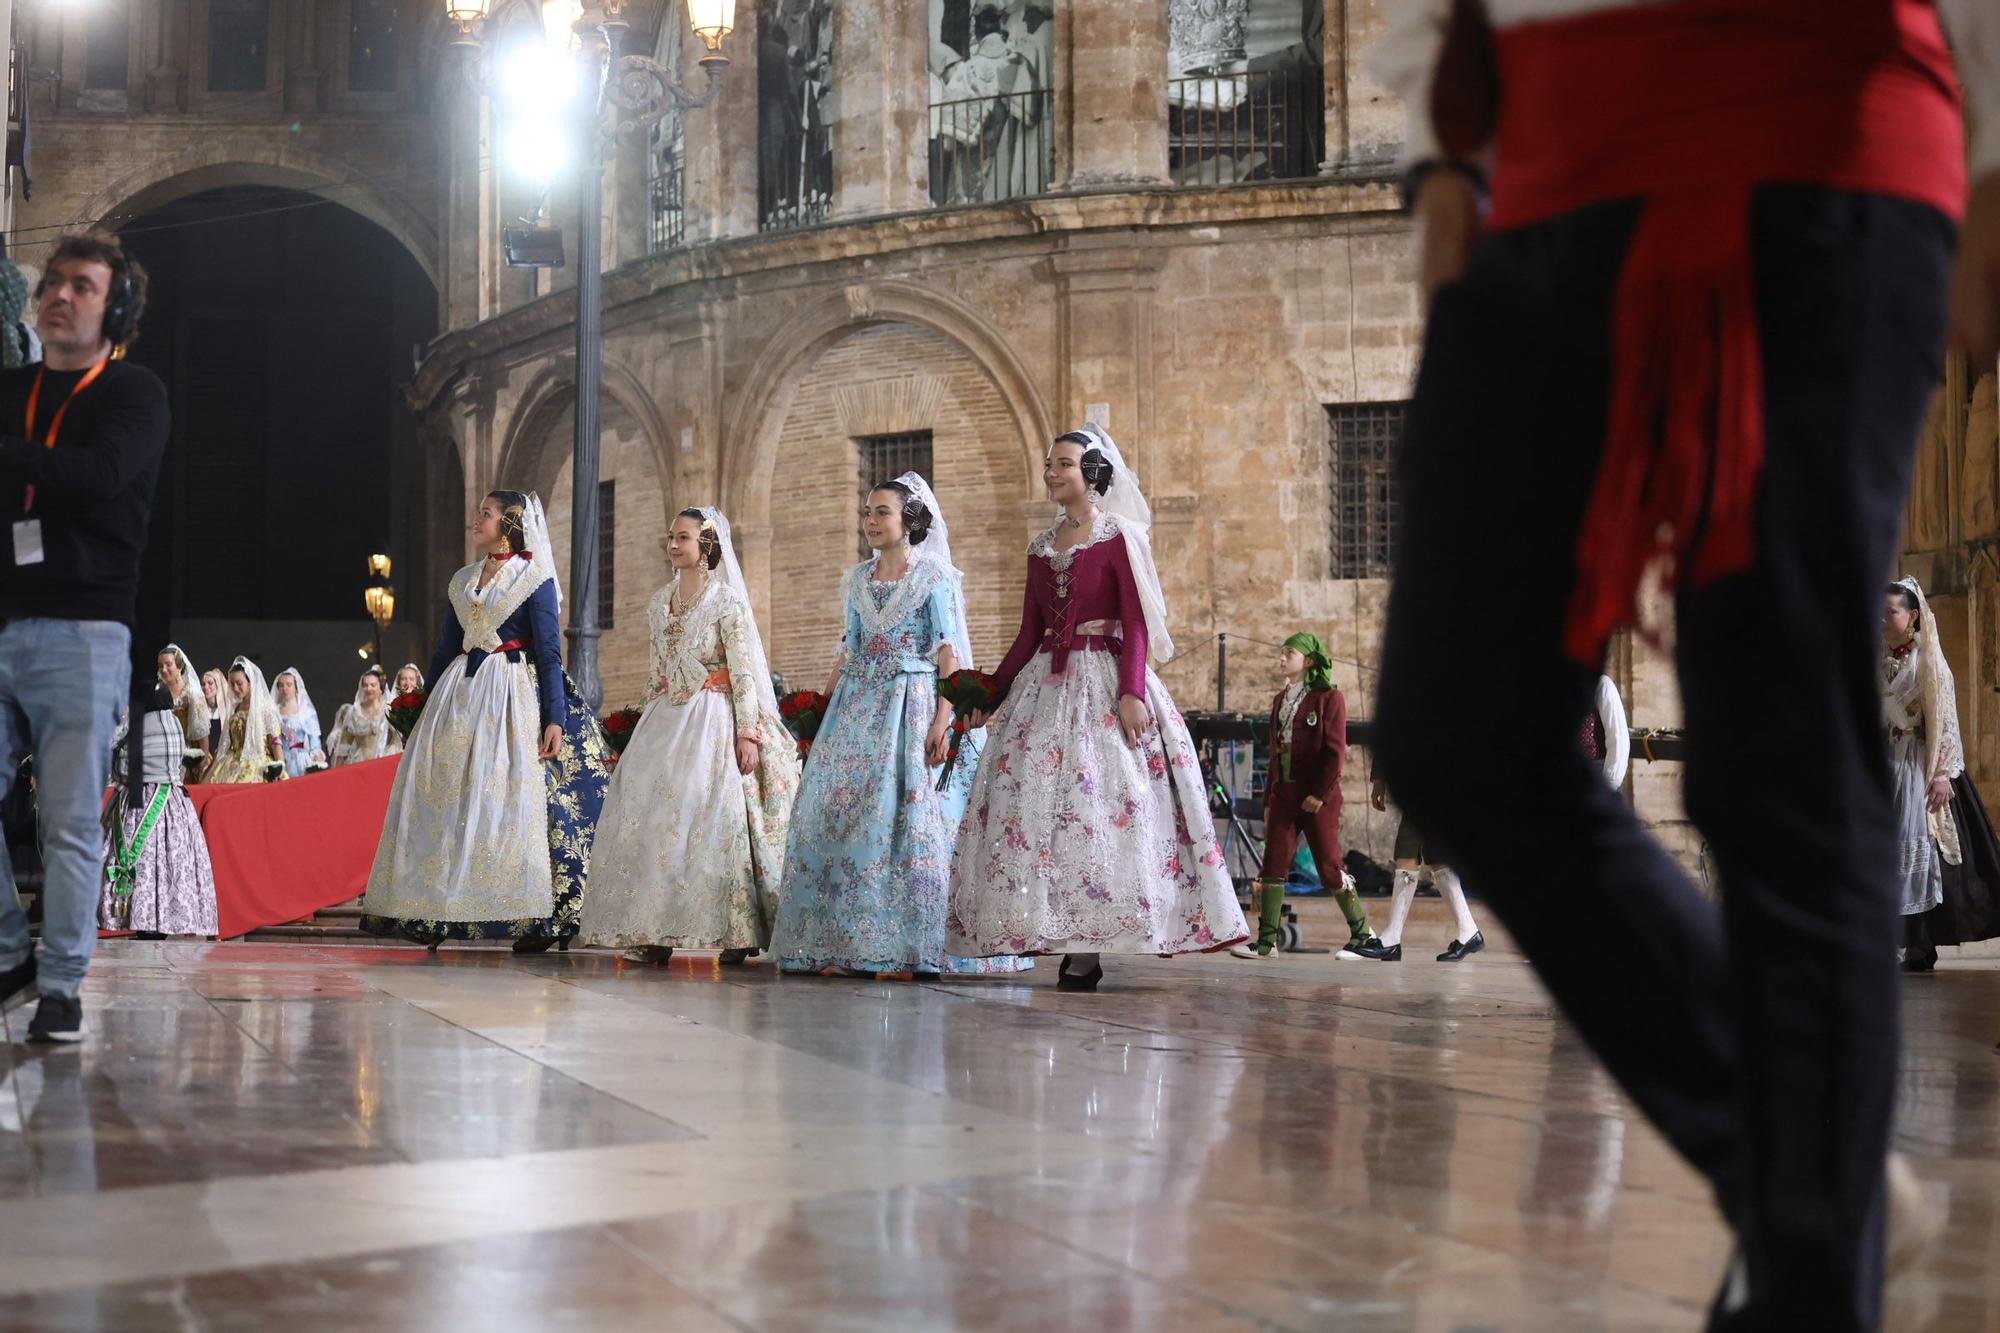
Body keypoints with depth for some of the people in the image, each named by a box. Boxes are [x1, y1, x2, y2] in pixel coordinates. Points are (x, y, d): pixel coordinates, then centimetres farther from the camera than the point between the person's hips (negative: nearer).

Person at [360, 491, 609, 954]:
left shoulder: (534, 578, -1)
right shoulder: (462, 580, 16)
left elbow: (549, 652, -6)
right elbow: (445, 649, 19)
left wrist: (555, 718, -14)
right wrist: (426, 712, 16)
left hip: (512, 696, -6)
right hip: (458, 696, 6)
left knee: (511, 800, -11)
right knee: (447, 801, 1)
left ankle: (533, 918, -8)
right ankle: (432, 914, 4)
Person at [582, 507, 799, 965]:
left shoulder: (727, 602, -7)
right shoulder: (661, 602, 13)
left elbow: (745, 673, -10)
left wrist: (747, 734, -17)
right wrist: (651, 728, 17)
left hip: (712, 721, -7)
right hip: (666, 721, 7)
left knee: (713, 818, -11)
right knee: (653, 819, 0)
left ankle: (736, 933, -6)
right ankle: (659, 931, 2)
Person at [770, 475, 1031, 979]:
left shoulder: (934, 577, -3)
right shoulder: (857, 580, 14)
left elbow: (949, 654, -8)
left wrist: (942, 720, -17)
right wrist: (823, 708, 11)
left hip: (913, 702, -6)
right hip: (860, 706, 6)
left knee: (910, 814, -11)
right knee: (841, 811, 0)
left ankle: (912, 945, -6)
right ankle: (846, 943, 6)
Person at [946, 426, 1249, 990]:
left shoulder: (1119, 537, -2)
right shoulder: (1041, 548, 16)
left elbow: (1136, 624, -8)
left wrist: (1131, 692, -19)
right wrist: (991, 693, 15)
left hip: (1104, 679, -6)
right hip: (1045, 683, 6)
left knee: (1098, 800, -11)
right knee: (1031, 797, -2)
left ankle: (1091, 948, -9)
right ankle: (1059, 935, 2)